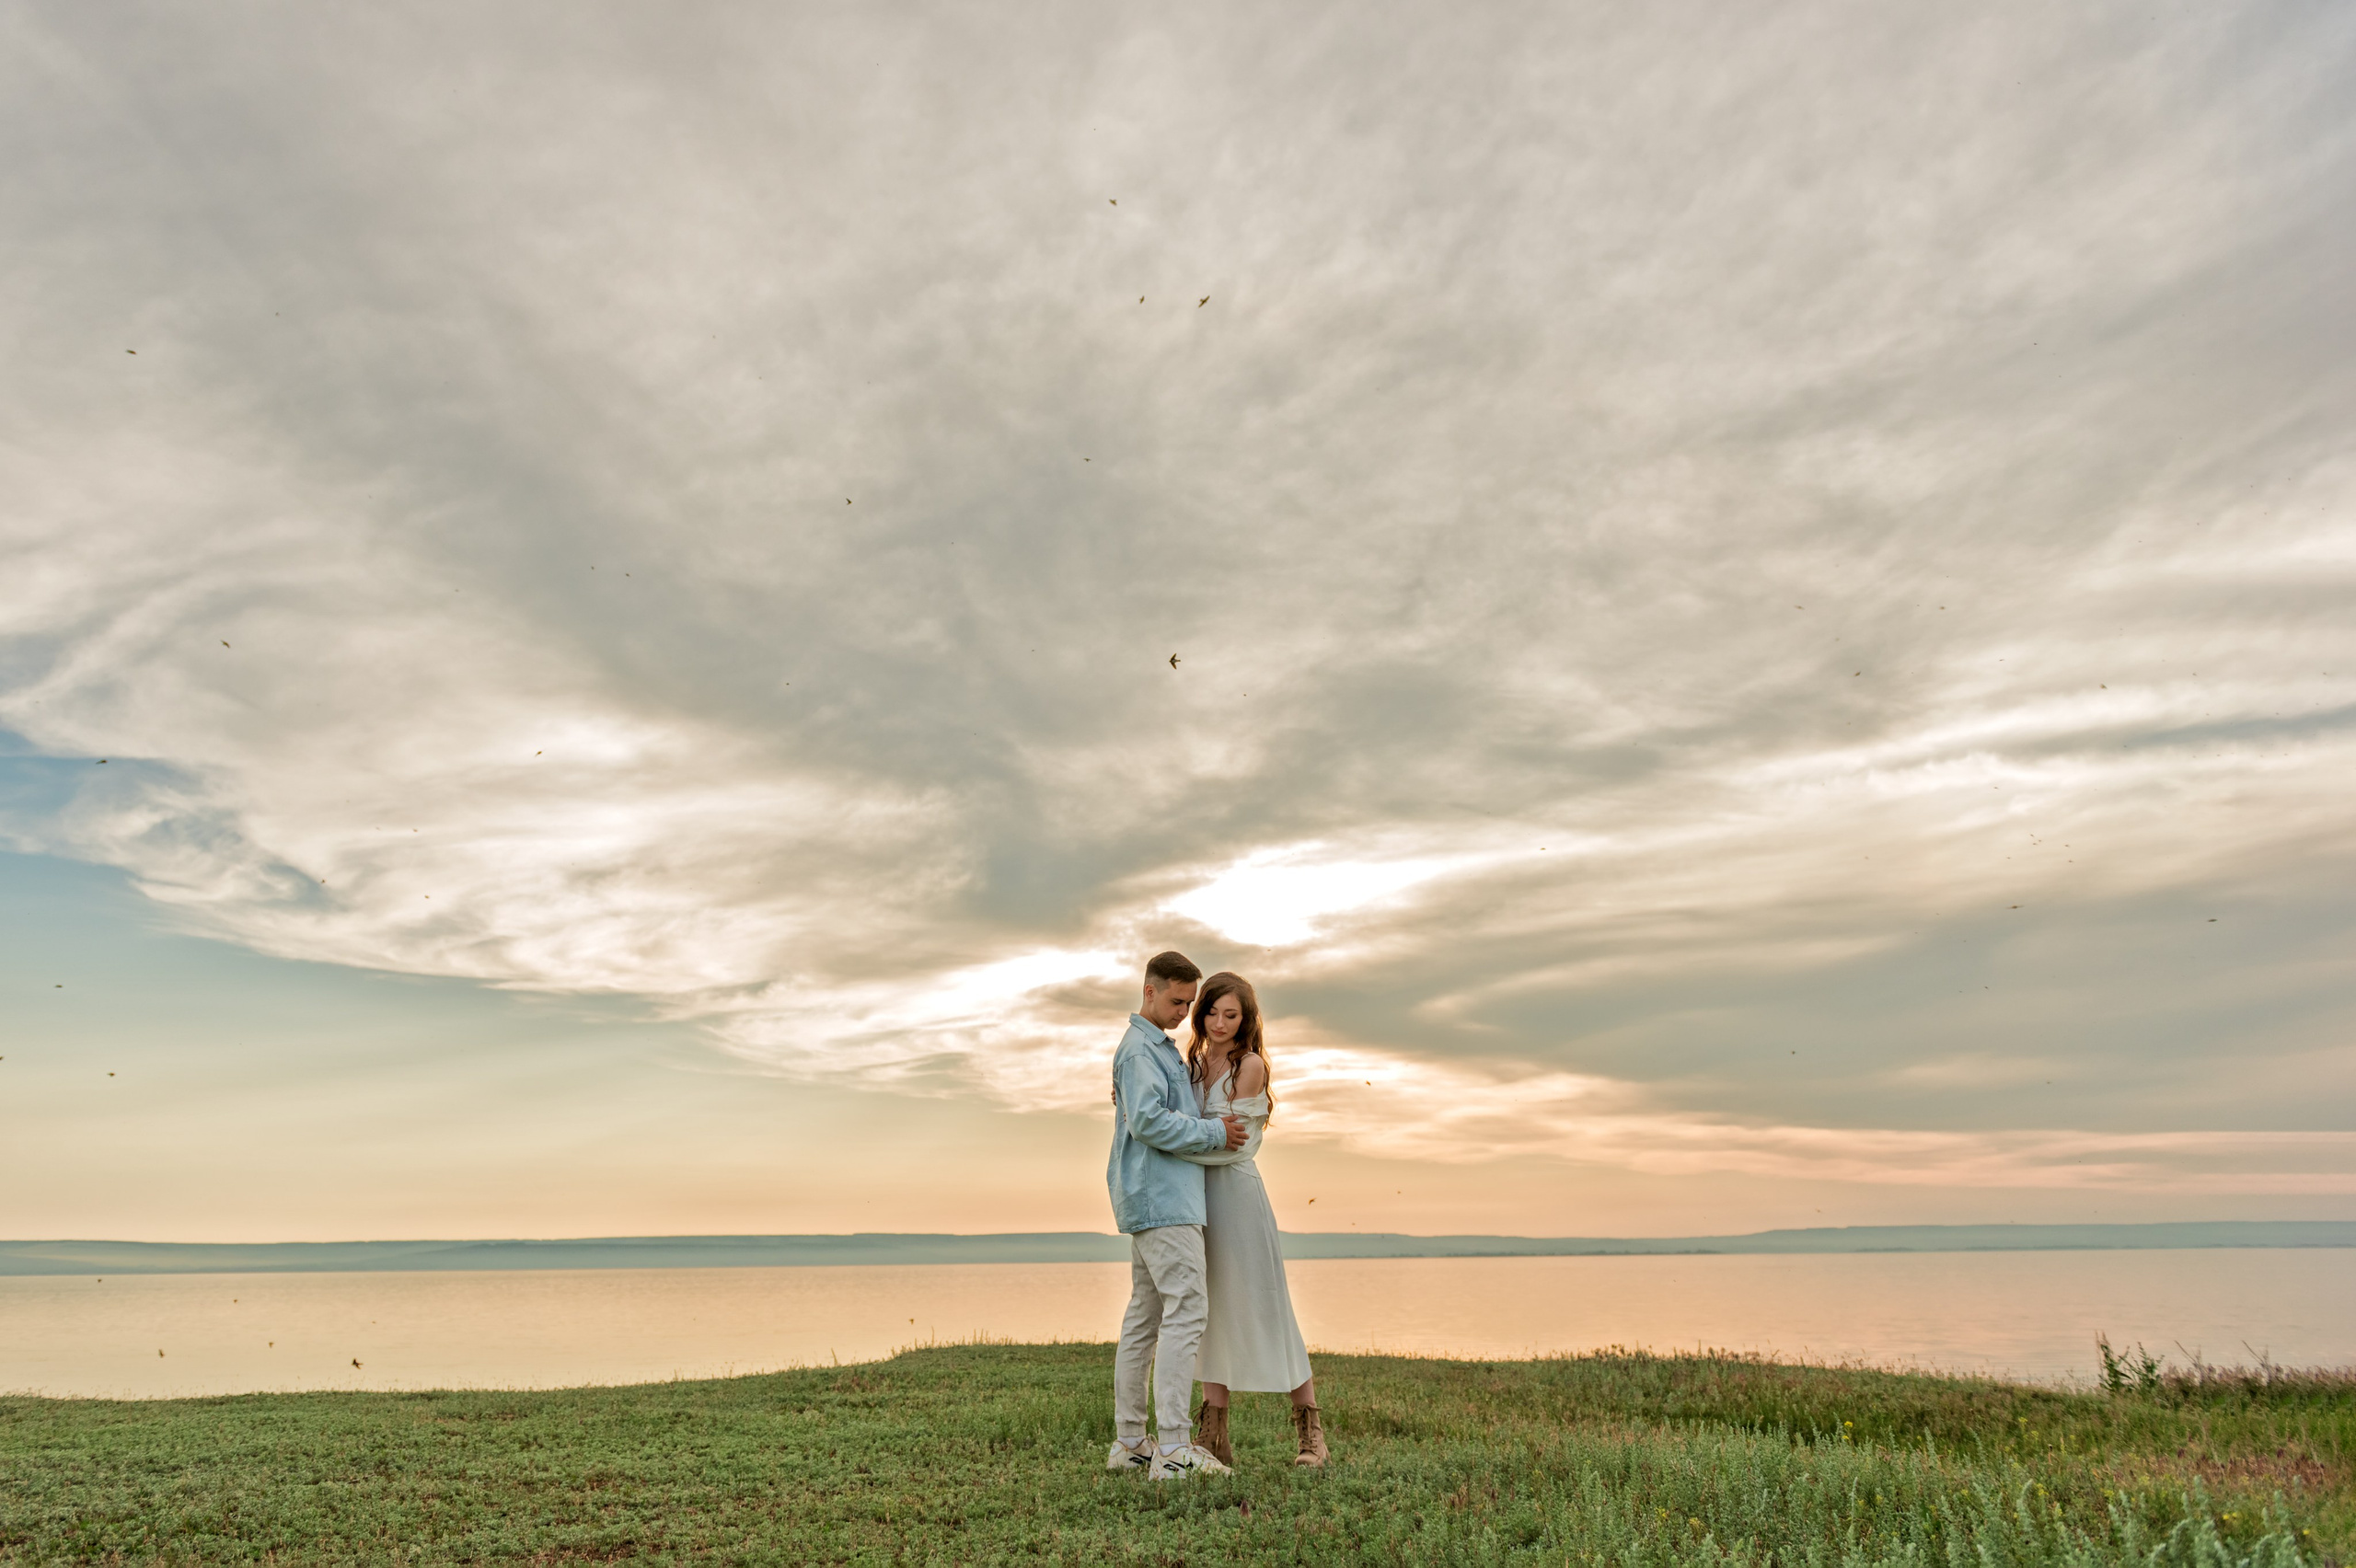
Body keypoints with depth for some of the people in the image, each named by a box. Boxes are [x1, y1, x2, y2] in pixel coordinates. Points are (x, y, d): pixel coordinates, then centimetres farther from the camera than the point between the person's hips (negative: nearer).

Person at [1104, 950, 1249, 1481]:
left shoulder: (1162, 1049, 22)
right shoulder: (1139, 1048, -10)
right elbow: (1147, 1121, -21)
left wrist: (1212, 1124, 8)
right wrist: (1213, 1133, -13)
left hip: (1159, 1198, 10)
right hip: (1161, 1198, -10)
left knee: (1145, 1315, 11)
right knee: (1185, 1311, -13)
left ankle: (1130, 1441, 16)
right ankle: (1173, 1448, -13)